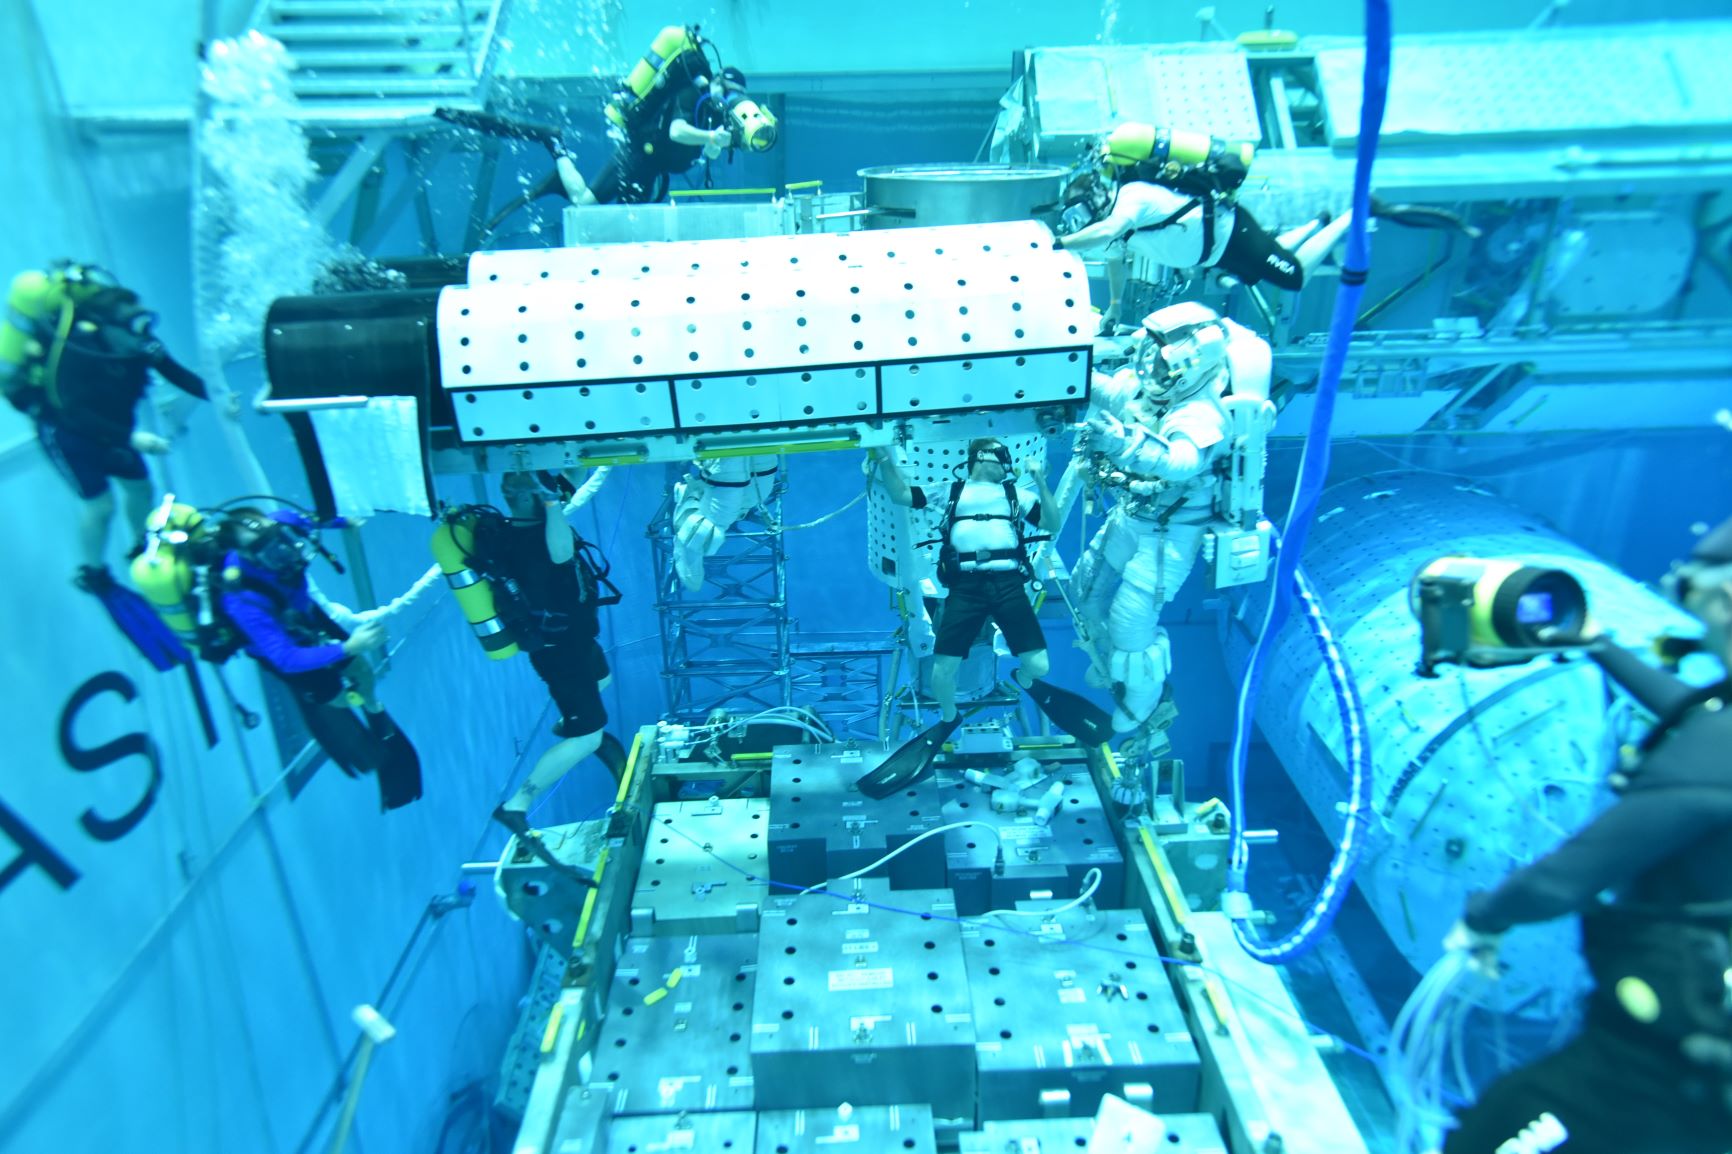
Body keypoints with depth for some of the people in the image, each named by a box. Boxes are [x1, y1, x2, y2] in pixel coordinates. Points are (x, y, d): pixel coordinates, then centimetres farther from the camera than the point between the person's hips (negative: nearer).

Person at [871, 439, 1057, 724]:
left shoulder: (1015, 493, 23)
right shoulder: (951, 491, 20)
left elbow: (1051, 522, 13)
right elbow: (900, 494, 17)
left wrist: (1040, 482, 3)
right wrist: (884, 458, 5)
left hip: (1007, 583, 1)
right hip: (966, 585, -1)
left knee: (1038, 666, -7)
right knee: (943, 669, -6)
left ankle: (1022, 679, 32)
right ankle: (949, 720, 27)